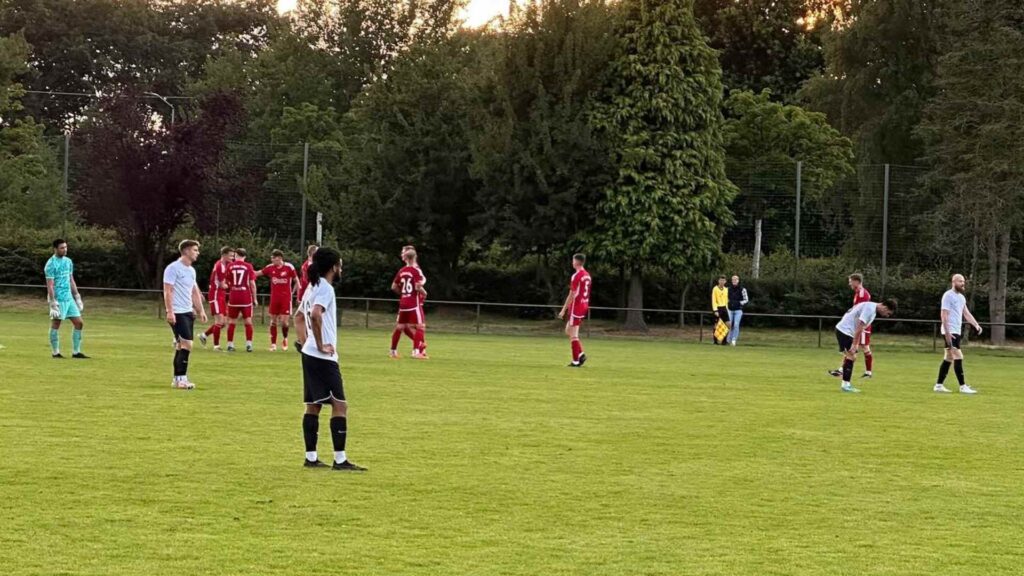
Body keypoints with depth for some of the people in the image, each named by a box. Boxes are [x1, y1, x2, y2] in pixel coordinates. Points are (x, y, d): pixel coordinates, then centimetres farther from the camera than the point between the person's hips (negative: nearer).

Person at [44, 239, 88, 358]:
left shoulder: (68, 261, 13)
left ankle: (76, 352, 8)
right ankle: (55, 352, 10)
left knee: (79, 323, 3)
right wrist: (53, 305, -19)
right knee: (56, 325, 0)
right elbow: (50, 286, -14)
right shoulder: (51, 264, -10)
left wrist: (77, 298, 18)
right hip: (58, 299, -7)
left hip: (69, 298, 7)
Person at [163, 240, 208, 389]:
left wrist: (201, 310, 18)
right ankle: (181, 378, -10)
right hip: (177, 313, -9)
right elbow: (168, 291, -14)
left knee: (181, 345, 10)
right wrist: (170, 312, -20)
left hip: (188, 312, 9)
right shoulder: (173, 268, -11)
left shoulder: (191, 270, 15)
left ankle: (177, 379, 14)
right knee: (187, 344, -14)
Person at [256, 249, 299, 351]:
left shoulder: (289, 267, -7)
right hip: (274, 298, 3)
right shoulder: (270, 268, 0)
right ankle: (273, 344, 11)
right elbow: (257, 273, 6)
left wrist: (292, 292, 0)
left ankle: (285, 338, 21)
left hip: (286, 298, -3)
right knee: (273, 321, 4)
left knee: (284, 321, -7)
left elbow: (296, 281, 2)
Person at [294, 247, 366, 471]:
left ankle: (311, 457, 15)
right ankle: (340, 459, -10)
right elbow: (315, 314, -30)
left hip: (310, 355, 10)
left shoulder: (313, 287, 15)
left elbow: (299, 317, 25)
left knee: (313, 405, 12)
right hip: (324, 358, -10)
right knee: (340, 405, -8)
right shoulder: (326, 288, -14)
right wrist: (321, 344, -21)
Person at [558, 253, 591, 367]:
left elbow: (572, 295, -17)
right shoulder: (587, 275, 12)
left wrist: (563, 310, -12)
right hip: (584, 306, 8)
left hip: (576, 307, -8)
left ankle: (576, 361, -2)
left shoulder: (576, 276, -15)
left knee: (573, 335, -2)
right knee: (568, 331, 16)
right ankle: (581, 354, 5)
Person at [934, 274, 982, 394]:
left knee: (948, 358, 11)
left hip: (957, 331, 10)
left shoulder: (961, 297, 17)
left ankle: (939, 385, 15)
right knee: (958, 357, -13)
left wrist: (976, 324, 1)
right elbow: (944, 314, -16)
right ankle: (963, 386, -12)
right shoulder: (948, 295, -10)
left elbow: (966, 313, 17)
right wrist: (947, 332, -22)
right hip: (950, 332, -10)